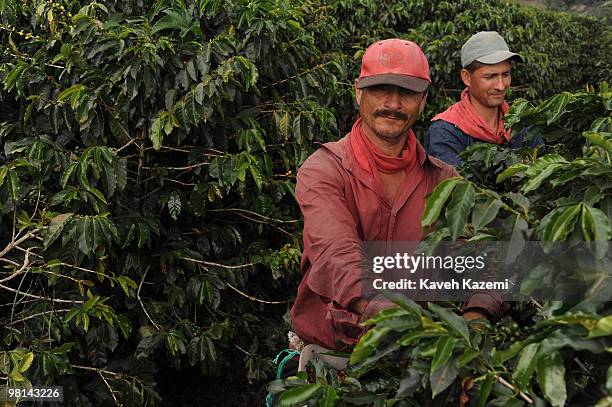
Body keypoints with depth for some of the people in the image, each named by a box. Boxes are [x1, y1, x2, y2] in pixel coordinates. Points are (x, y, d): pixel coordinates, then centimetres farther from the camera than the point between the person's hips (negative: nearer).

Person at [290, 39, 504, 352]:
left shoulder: (442, 179, 6)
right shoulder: (322, 170, -7)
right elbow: (337, 255, -25)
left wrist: (476, 316, -29)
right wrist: (378, 309, -45)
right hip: (331, 348, 0)